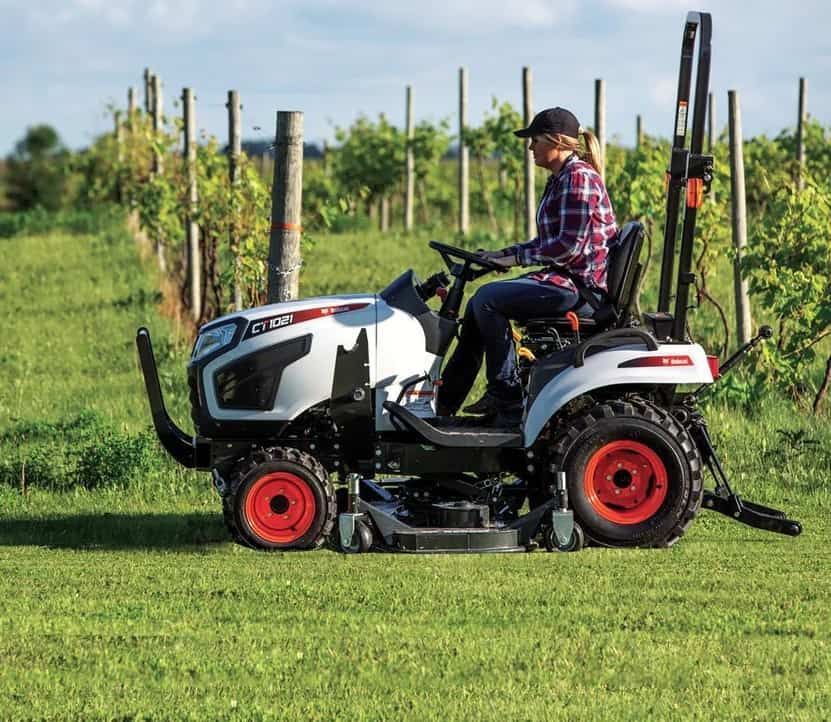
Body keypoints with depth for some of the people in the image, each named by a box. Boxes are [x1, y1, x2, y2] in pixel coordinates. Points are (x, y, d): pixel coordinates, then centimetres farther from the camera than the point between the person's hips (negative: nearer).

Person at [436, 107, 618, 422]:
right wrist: (503, 254, 11)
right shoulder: (559, 179, 17)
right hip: (566, 280, 11)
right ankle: (444, 401, 8)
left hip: (582, 286, -11)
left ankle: (508, 399, -11)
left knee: (487, 299, -17)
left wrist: (517, 257, -14)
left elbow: (569, 245, -21)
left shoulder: (578, 178, -15)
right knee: (479, 302, 8)